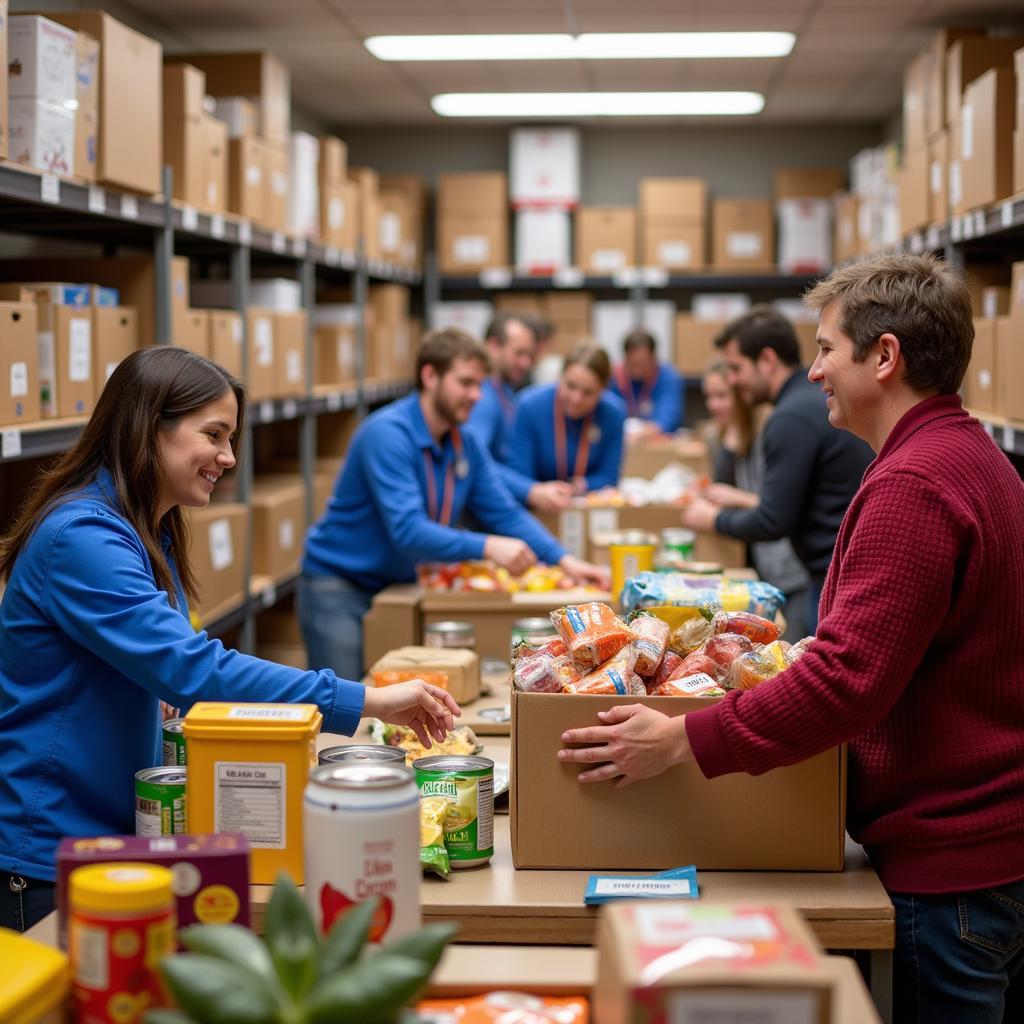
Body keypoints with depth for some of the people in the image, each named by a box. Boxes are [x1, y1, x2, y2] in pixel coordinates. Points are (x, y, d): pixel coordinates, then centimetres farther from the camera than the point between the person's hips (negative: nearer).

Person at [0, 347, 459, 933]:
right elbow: (191, 670, -31)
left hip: (121, 834, 9)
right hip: (49, 858, -9)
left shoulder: (153, 536, 10)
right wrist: (369, 702, -31)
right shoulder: (81, 538, -22)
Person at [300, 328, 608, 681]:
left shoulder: (467, 445, 2)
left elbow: (505, 513, 3)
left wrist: (563, 559, -11)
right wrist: (486, 547, -41)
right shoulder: (387, 434, -22)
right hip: (339, 588, -7)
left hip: (401, 586, 7)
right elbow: (407, 529, -31)